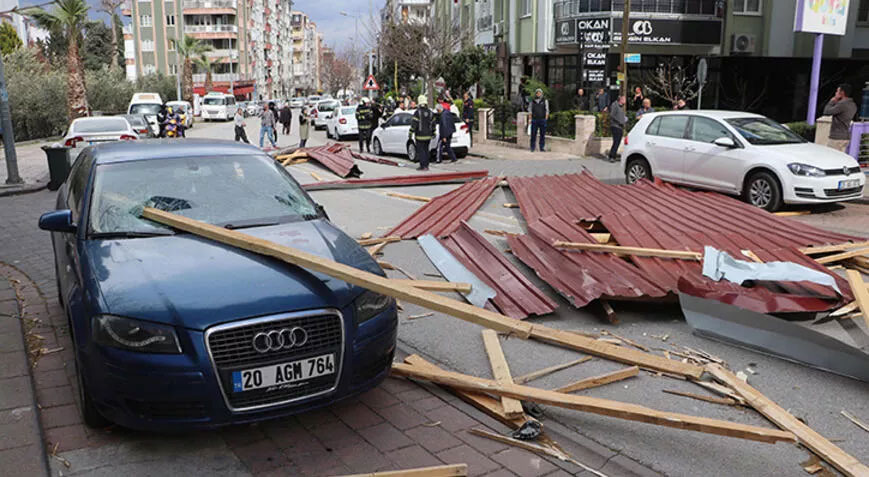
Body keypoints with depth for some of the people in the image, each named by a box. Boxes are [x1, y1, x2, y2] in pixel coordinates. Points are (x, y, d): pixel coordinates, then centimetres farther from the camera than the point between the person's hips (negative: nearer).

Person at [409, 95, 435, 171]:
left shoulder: (417, 112, -13)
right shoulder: (430, 112, 5)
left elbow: (413, 124, -15)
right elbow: (433, 124, 12)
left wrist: (410, 133, -9)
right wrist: (433, 133, 24)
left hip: (420, 136, -5)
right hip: (428, 135, 6)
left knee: (420, 151, -1)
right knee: (426, 150, 14)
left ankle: (423, 166, -5)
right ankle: (426, 165, 16)